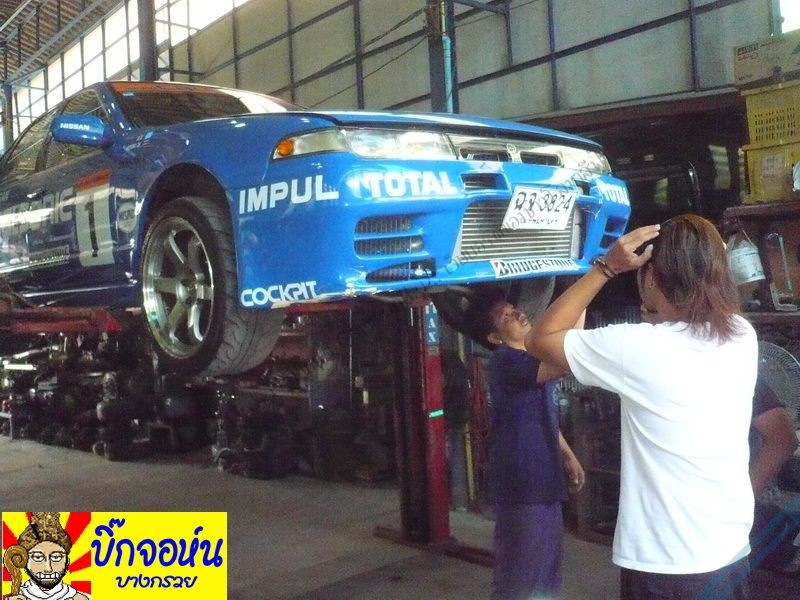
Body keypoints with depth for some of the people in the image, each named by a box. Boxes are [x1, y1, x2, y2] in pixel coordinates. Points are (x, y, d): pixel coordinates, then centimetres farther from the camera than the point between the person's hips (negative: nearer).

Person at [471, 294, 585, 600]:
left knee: (546, 568, 21)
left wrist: (568, 456, 22)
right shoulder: (506, 360, -18)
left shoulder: (529, 362, 13)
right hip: (522, 484, -10)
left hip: (542, 480, 10)